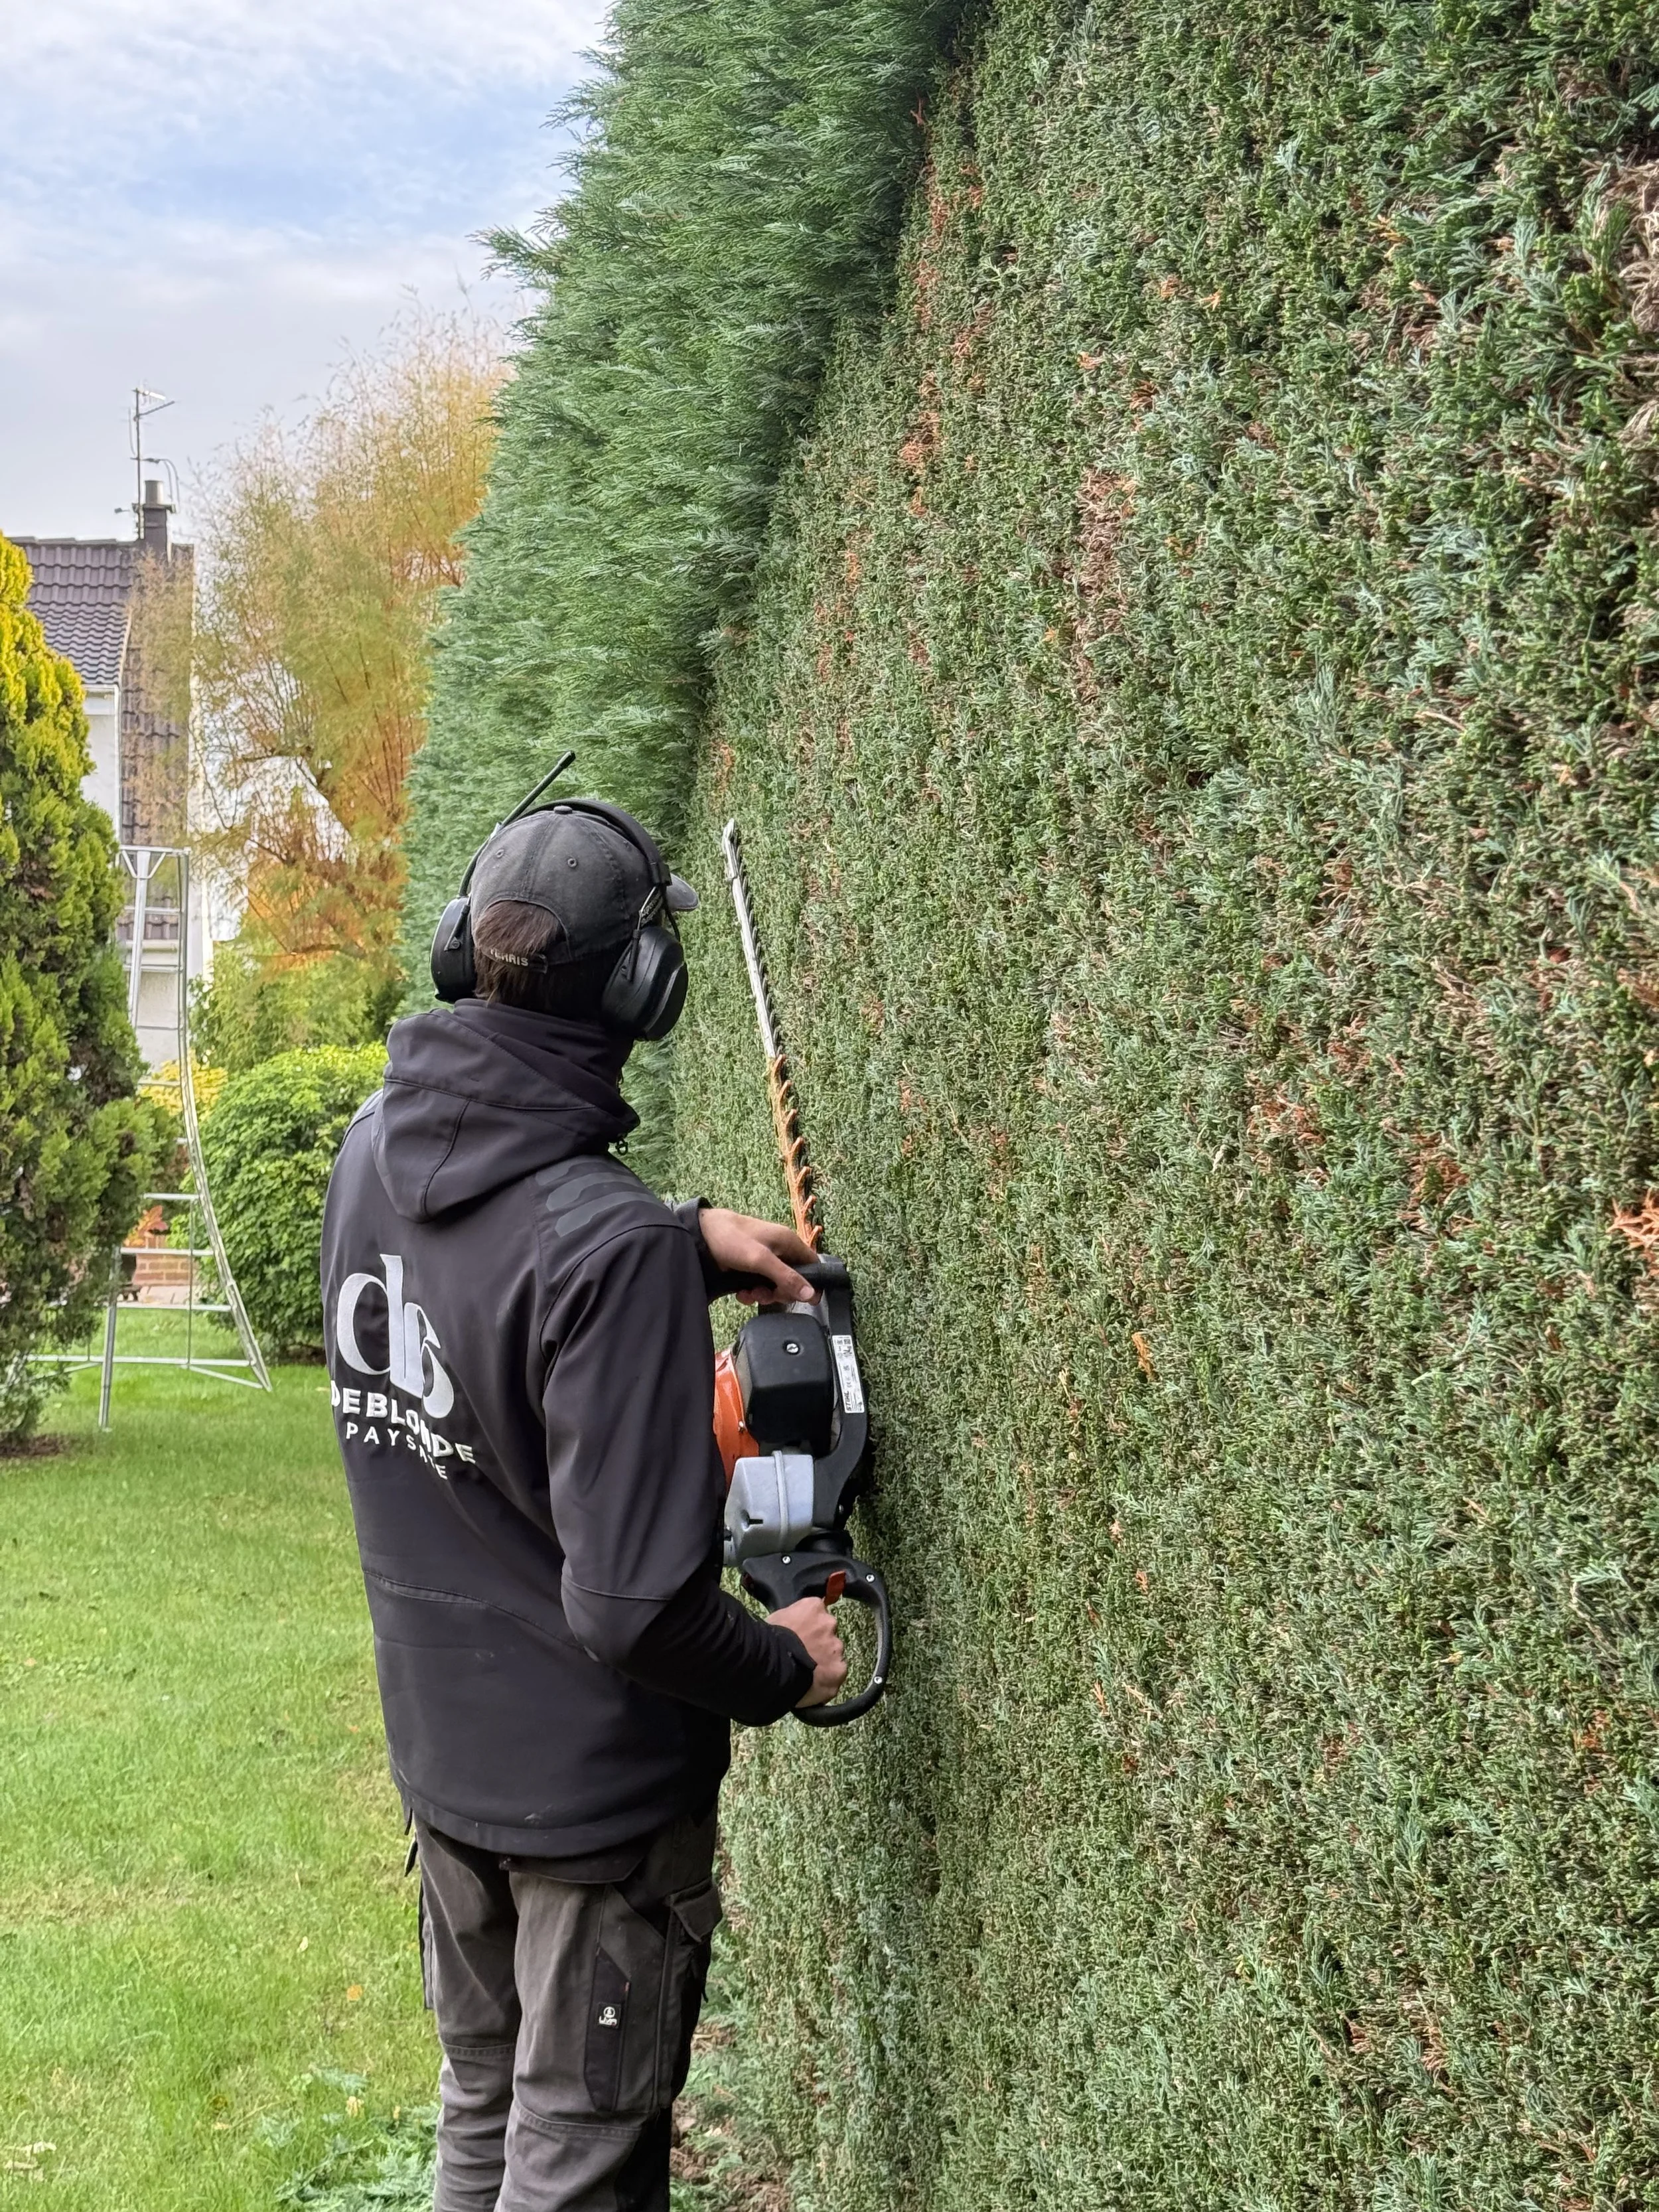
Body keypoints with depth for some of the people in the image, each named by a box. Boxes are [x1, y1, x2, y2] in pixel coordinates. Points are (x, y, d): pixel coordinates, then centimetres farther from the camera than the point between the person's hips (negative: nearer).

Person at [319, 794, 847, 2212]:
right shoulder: (614, 1244, -29)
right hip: (597, 1791, -7)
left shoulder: (375, 1150, -7)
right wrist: (788, 1667, -10)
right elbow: (635, 1605, -28)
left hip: (442, 1762, 7)